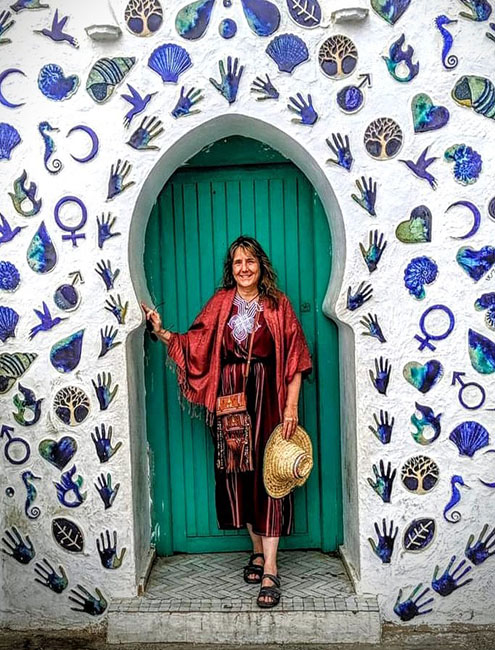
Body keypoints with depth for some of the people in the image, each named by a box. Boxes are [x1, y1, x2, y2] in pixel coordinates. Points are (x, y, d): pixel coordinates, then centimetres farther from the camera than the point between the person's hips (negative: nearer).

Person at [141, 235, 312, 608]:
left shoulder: (278, 304, 1)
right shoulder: (220, 303, 7)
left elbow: (295, 358, -2)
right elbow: (194, 344, 4)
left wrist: (291, 407, -7)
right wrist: (162, 332, -10)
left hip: (267, 399, -2)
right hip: (229, 398, 3)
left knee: (267, 476, -3)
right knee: (236, 473, 8)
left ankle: (270, 570, 2)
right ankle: (257, 550, 28)